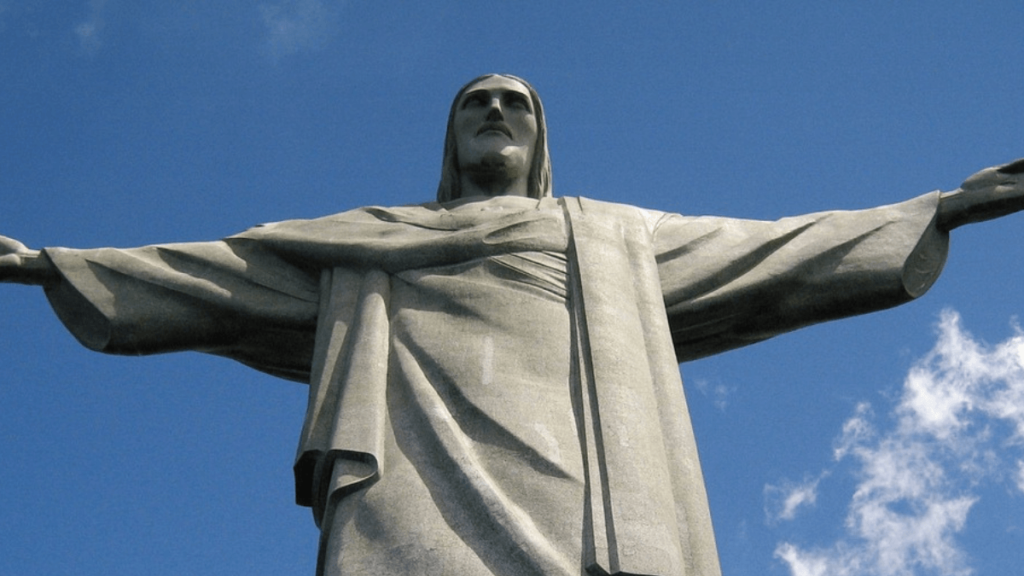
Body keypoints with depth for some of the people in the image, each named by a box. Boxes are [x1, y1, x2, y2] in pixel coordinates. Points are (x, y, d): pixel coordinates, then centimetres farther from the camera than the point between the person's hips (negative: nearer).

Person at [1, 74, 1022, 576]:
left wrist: (938, 209, 31)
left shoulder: (618, 239, 37)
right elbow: (222, 272, 33)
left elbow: (776, 251, 35)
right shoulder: (367, 245, 36)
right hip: (418, 475, 0)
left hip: (576, 492, 1)